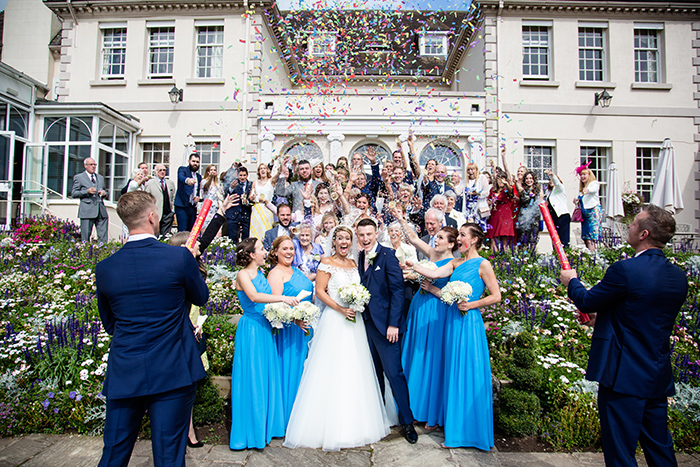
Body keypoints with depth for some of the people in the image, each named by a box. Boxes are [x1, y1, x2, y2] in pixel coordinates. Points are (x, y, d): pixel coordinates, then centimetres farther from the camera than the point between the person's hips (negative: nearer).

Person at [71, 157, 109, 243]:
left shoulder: (101, 177, 22)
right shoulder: (78, 177, 8)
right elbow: (73, 194, 3)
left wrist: (104, 193, 4)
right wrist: (87, 191, -12)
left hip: (101, 211, 4)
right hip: (87, 212, -4)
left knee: (103, 238, -1)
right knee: (85, 239, -1)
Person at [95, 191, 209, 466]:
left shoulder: (104, 268, -2)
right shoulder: (180, 257, -13)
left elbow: (109, 324, 11)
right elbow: (201, 297, 5)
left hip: (123, 376, 3)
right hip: (173, 373, -3)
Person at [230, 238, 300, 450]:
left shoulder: (261, 273, 12)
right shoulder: (243, 275, -11)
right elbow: (254, 297, -28)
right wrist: (283, 298, -34)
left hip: (265, 329, 8)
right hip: (251, 330, -8)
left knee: (267, 377, 13)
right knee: (252, 379, 0)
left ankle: (266, 426, 27)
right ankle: (251, 431, 14)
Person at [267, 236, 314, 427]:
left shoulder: (296, 271, 15)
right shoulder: (276, 273, -11)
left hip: (305, 326, 8)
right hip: (288, 328, -8)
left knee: (302, 368, 15)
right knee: (289, 370, 1)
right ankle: (287, 417, 17)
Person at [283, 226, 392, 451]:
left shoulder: (354, 263, 13)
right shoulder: (327, 262, -5)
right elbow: (320, 291, -10)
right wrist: (340, 309, -17)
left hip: (354, 321, 6)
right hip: (333, 321, -6)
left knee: (355, 371, 11)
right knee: (332, 370, -2)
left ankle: (355, 423, 26)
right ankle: (331, 427, 12)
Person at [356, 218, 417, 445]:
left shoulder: (387, 255, -9)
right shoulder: (360, 257, 11)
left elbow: (397, 290, -14)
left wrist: (393, 324, -18)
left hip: (384, 323, -6)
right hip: (366, 322, 6)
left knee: (393, 372, -3)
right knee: (375, 372, 17)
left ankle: (407, 421, 12)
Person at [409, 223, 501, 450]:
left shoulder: (482, 264, -6)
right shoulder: (456, 263, 11)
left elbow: (496, 296, -7)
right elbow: (434, 273, 0)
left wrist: (471, 305, -13)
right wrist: (411, 265, -4)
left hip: (468, 323, -6)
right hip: (452, 320, 6)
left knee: (467, 375, 2)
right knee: (453, 373, 13)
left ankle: (470, 430, 18)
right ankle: (453, 423, 28)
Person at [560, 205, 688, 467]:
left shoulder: (625, 270, -21)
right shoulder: (679, 277, 4)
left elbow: (586, 302, -10)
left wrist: (571, 281, 10)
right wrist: (608, 313, 23)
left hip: (624, 376, -8)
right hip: (660, 377, 8)